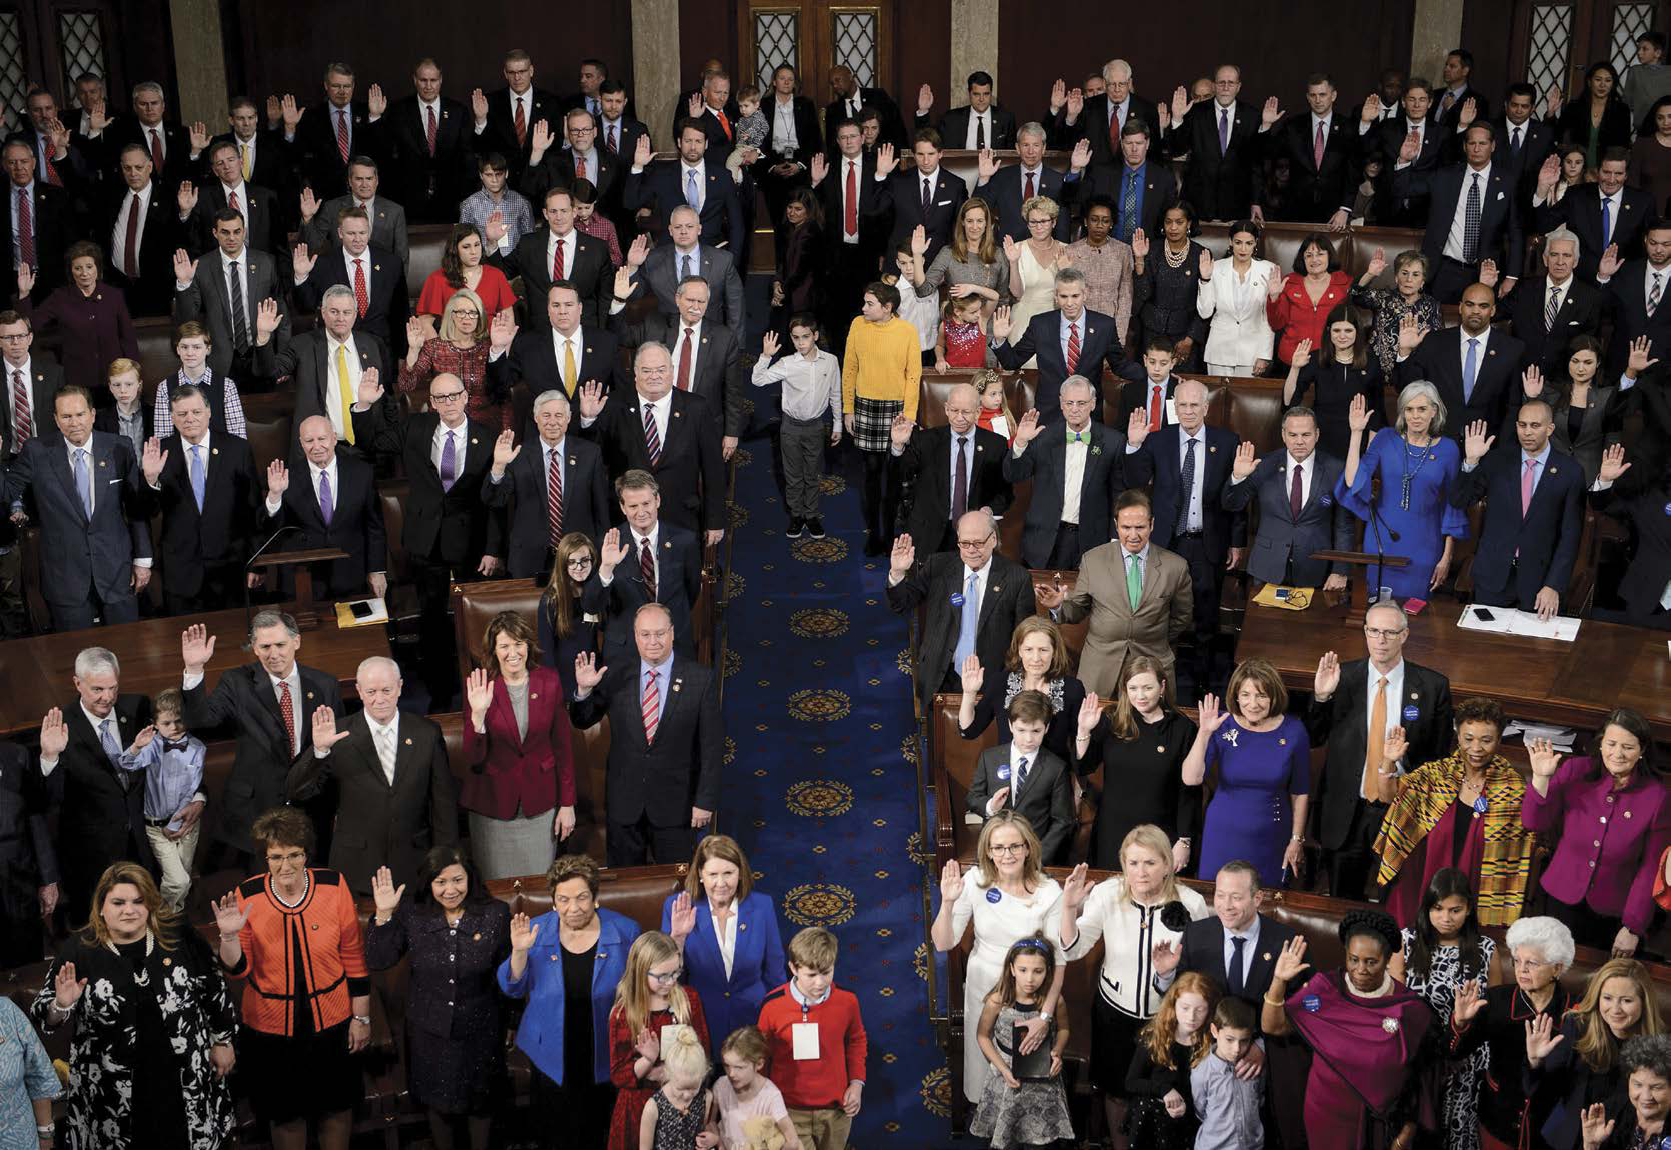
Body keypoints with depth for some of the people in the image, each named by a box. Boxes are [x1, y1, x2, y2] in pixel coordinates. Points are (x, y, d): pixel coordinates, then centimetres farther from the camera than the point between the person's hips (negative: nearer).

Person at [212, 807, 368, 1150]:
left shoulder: (334, 887, -12)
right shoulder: (247, 897, -13)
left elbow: (354, 957, -4)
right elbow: (239, 969, -8)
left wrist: (362, 1017, -1)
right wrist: (229, 936, -28)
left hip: (332, 1021, 0)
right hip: (272, 1027, 0)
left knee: (337, 1107, 18)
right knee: (286, 1113, 18)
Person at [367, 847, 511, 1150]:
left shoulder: (495, 914, -14)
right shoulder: (412, 914, -11)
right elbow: (378, 961, -14)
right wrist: (383, 915, -21)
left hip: (479, 1031, -1)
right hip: (429, 1031, 1)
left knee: (480, 1102, 20)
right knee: (438, 1102, 21)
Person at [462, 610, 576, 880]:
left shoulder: (549, 682, -4)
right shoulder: (479, 688, -9)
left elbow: (563, 744, 3)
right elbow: (474, 757, -12)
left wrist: (567, 803, 3)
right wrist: (478, 714, -28)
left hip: (540, 803, 1)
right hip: (494, 805, -1)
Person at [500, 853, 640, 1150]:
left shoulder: (624, 931, -8)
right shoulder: (537, 931, -6)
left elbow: (644, 987, 1)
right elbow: (513, 989, -3)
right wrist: (519, 951, -20)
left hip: (605, 1056, -1)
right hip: (553, 1058, 1)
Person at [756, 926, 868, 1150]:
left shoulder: (847, 1001, -7)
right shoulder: (772, 1005, -13)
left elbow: (857, 1041, 12)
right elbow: (761, 1054, 2)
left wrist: (857, 1082, 2)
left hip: (836, 1109, 2)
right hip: (791, 1110, -2)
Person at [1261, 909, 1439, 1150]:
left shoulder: (1412, 1009, -15)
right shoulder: (1325, 988, -11)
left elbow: (1419, 1078, -5)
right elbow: (1273, 1027, -11)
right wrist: (1279, 981, -26)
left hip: (1382, 1122, -1)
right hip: (1327, 1117, 1)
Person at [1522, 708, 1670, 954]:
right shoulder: (1575, 772, -10)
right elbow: (1535, 823, -8)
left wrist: (1633, 927, -6)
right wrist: (1541, 778, -24)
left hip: (1613, 912, -1)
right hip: (1562, 898, 1)